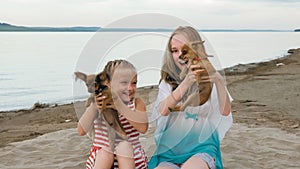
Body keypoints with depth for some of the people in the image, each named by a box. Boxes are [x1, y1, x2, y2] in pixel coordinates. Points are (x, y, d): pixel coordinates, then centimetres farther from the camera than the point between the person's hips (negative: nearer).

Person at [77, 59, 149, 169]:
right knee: (105, 151, -28)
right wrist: (93, 107, -27)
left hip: (130, 159, 0)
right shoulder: (99, 103, -2)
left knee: (124, 146, -29)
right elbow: (82, 131, -12)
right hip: (102, 159, 1)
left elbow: (143, 127, -23)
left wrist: (119, 106, -32)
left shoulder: (137, 103, -4)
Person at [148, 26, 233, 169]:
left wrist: (219, 82, -27)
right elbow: (163, 111, -10)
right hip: (170, 152, 2)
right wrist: (186, 83, -23)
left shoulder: (209, 79, 5)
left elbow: (225, 112, -11)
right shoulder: (167, 83, 11)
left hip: (202, 148, -2)